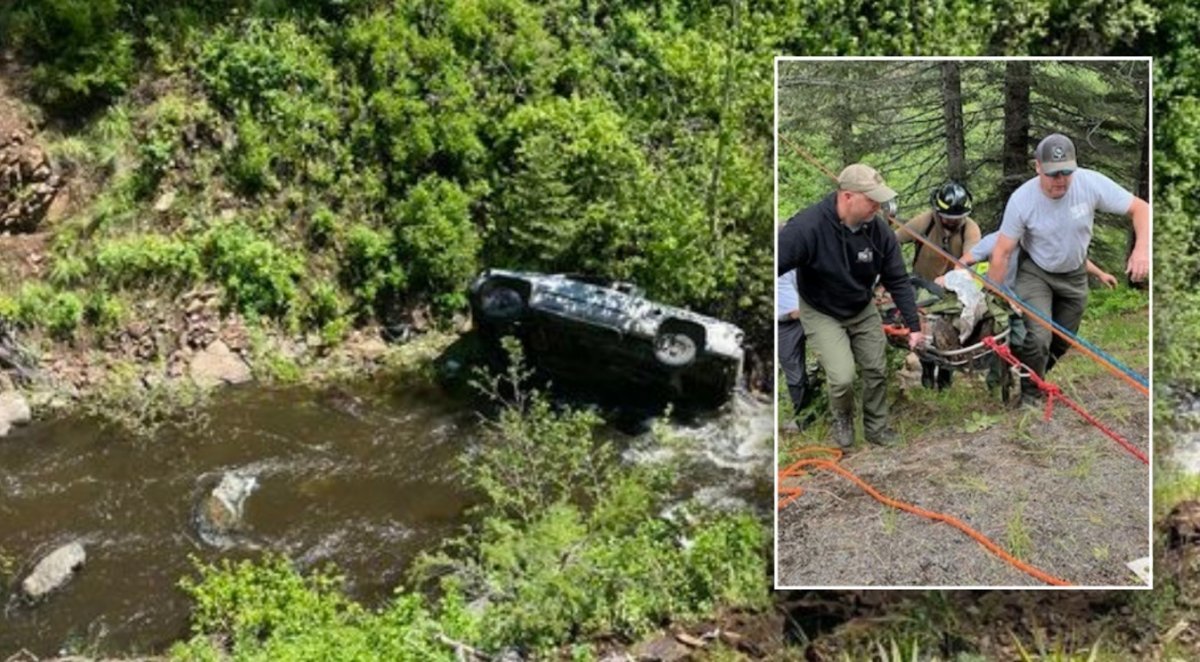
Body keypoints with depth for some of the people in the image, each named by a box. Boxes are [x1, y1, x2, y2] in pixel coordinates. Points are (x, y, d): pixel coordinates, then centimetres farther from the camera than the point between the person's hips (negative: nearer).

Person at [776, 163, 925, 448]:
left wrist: (914, 326, -6)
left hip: (863, 310, 5)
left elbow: (898, 280, -7)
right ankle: (842, 418, 20)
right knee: (842, 377, -14)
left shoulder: (878, 231, -17)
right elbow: (779, 263, -32)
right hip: (821, 313, -4)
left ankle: (876, 427, 33)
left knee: (877, 371, 8)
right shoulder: (807, 227, -34)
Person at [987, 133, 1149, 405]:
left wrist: (1142, 249, -35)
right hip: (1035, 272, -3)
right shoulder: (1021, 199, -27)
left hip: (1074, 274, 3)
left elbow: (1140, 208, -17)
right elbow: (1002, 253, -19)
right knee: (1038, 337, -19)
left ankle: (1035, 378, 41)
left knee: (1063, 342, 13)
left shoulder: (1092, 183, -26)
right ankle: (1029, 396, 4)